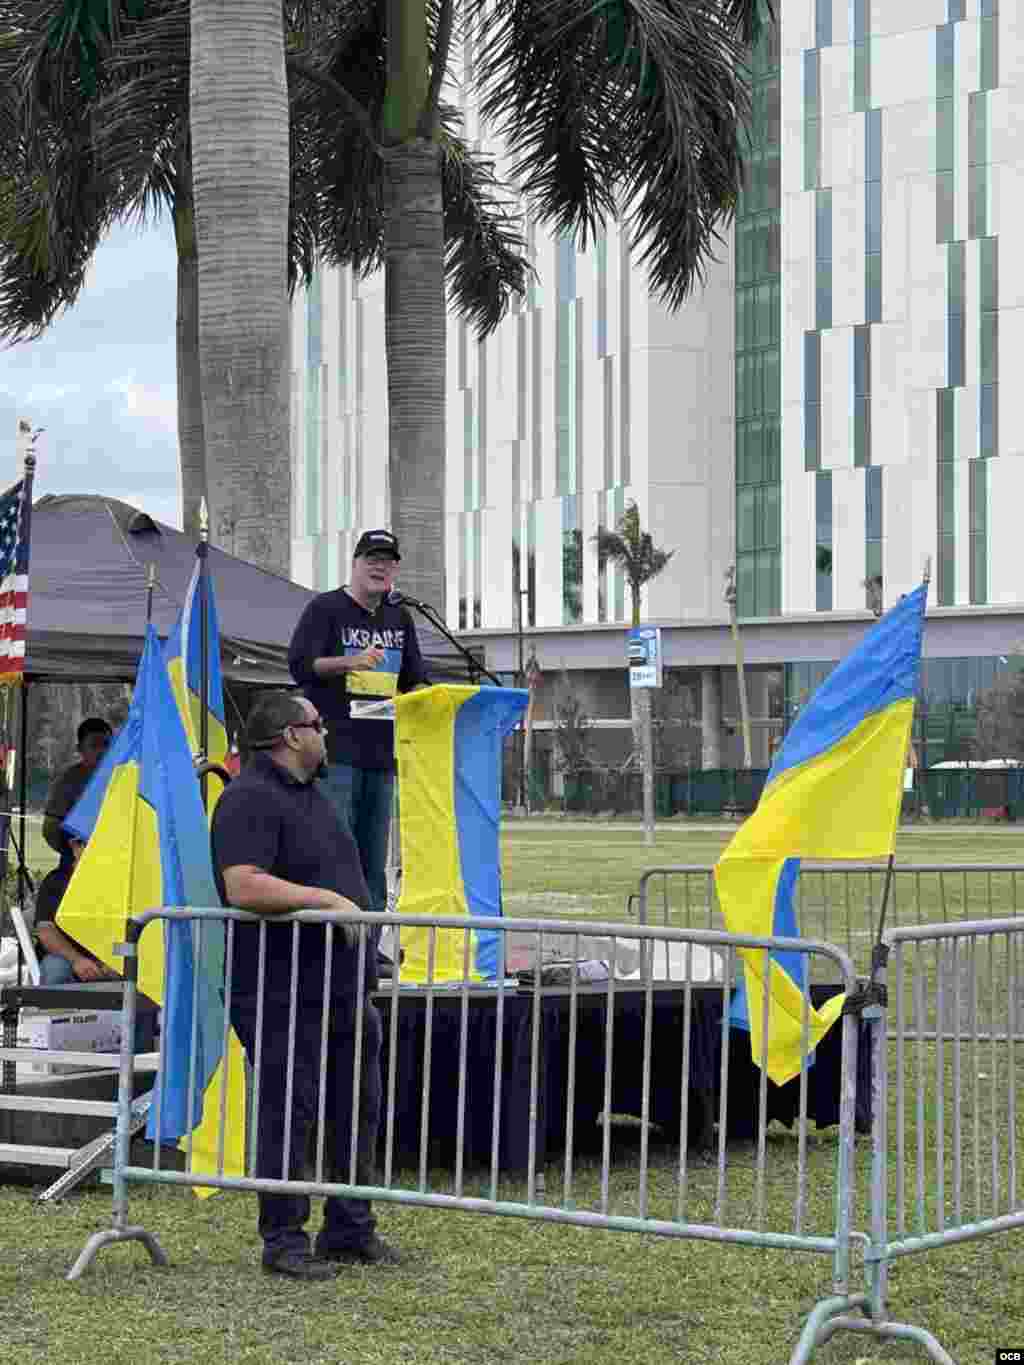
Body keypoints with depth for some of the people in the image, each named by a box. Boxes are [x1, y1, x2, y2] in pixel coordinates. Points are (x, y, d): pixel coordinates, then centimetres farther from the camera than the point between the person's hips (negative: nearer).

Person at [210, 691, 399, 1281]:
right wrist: (325, 899, -24)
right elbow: (243, 887, -26)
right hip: (283, 992, -9)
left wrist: (356, 916, 25)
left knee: (357, 1109, 13)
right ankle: (284, 1240, 6)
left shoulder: (310, 793, 17)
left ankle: (350, 1230, 23)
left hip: (343, 986, 9)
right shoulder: (249, 800, -14)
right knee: (288, 1114, -3)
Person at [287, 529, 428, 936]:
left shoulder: (399, 618, 19)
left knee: (374, 863, 7)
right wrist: (350, 661, -23)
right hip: (336, 749, -6)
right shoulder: (325, 608, 0)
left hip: (382, 753, 6)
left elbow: (415, 680, 25)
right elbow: (300, 665, -9)